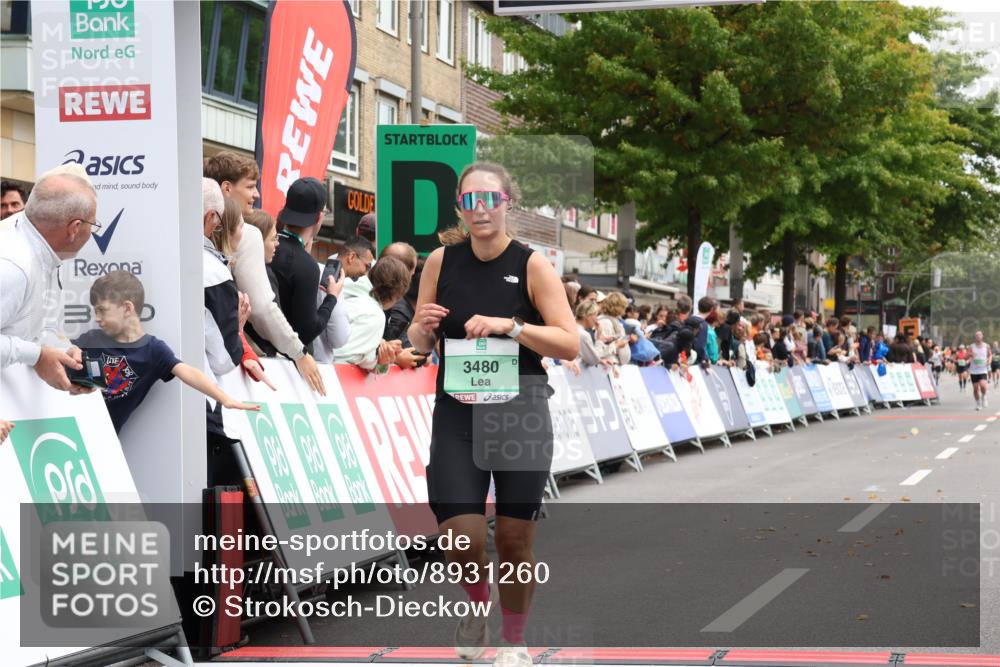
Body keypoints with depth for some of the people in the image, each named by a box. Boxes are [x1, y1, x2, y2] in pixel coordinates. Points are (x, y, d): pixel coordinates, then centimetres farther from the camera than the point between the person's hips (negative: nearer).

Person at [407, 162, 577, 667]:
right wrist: (423, 328, -12)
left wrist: (510, 325, -23)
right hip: (457, 416, 1)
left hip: (521, 416, -1)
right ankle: (477, 605, 25)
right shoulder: (440, 262, 1)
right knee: (461, 538, -10)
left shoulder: (533, 265, -6)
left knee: (514, 539, 5)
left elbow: (570, 344, -10)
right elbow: (420, 345, 11)